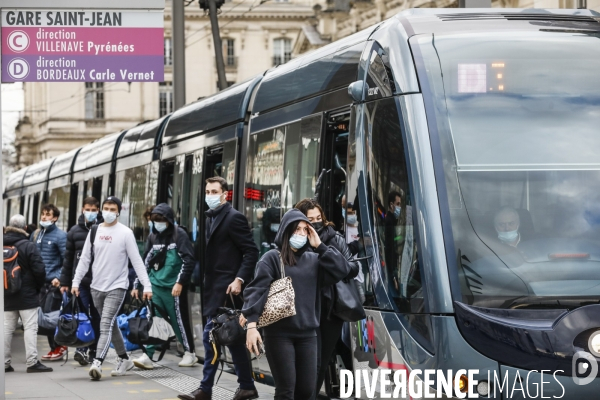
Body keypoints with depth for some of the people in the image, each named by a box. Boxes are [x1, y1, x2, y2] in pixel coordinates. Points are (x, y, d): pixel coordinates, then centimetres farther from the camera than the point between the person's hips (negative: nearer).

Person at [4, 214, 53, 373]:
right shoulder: (28, 246, -13)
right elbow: (39, 270, -14)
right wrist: (39, 287, 3)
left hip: (6, 296, 5)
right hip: (27, 295, -5)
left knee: (7, 328, 9)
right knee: (30, 327, -3)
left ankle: (4, 363, 10)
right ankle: (32, 362, -8)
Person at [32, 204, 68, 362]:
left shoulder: (60, 235, -6)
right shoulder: (36, 234, 13)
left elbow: (67, 260, -10)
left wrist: (59, 277, -19)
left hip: (53, 282, -6)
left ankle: (59, 347, 3)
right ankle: (54, 348, 14)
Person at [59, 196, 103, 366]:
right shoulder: (75, 231, 8)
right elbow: (68, 258, 10)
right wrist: (64, 282, 7)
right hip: (81, 280, 1)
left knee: (96, 317, 5)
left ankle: (93, 350, 12)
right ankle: (83, 349, -9)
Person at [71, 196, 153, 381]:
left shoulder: (125, 233, -5)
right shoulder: (95, 231, 8)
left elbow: (137, 261, -7)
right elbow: (85, 259, 11)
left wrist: (146, 285, -14)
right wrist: (76, 282, 4)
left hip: (117, 287, -5)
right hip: (97, 287, 5)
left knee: (106, 325, -16)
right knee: (111, 325, 14)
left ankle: (97, 363, -26)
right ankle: (124, 359, 28)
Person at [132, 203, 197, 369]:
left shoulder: (179, 235, -5)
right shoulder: (153, 237, 12)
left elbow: (189, 261, -10)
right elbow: (145, 262, 17)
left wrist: (180, 282, -15)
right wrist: (137, 285, 13)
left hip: (173, 288, -5)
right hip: (155, 286, 5)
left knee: (179, 320, 3)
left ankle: (190, 353, 17)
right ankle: (147, 355, -3)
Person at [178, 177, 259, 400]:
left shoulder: (234, 218, -10)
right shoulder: (211, 217, 15)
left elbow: (251, 252, -13)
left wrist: (239, 279, -21)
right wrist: (206, 283, 14)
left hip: (227, 288, -9)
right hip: (215, 287, 9)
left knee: (210, 335, -8)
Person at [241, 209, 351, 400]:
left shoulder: (313, 260, 12)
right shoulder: (272, 258, -1)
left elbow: (342, 270, 1)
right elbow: (256, 290, -10)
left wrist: (319, 246, -1)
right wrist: (251, 325, -21)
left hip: (307, 334, 4)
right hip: (279, 333, -4)